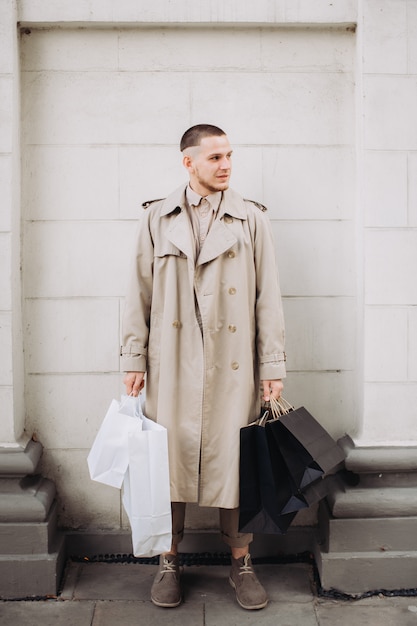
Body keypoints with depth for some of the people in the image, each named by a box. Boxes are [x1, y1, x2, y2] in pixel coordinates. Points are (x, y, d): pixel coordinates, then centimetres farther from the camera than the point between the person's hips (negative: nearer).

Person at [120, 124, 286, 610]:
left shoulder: (252, 220, 6)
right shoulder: (156, 219, 7)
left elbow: (268, 296, 3)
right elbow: (139, 293, 7)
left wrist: (273, 365, -1)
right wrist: (133, 359, 2)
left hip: (232, 364, 0)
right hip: (172, 364, 1)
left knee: (235, 460, 5)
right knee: (170, 457, 7)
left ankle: (240, 563, 22)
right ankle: (169, 562, 24)